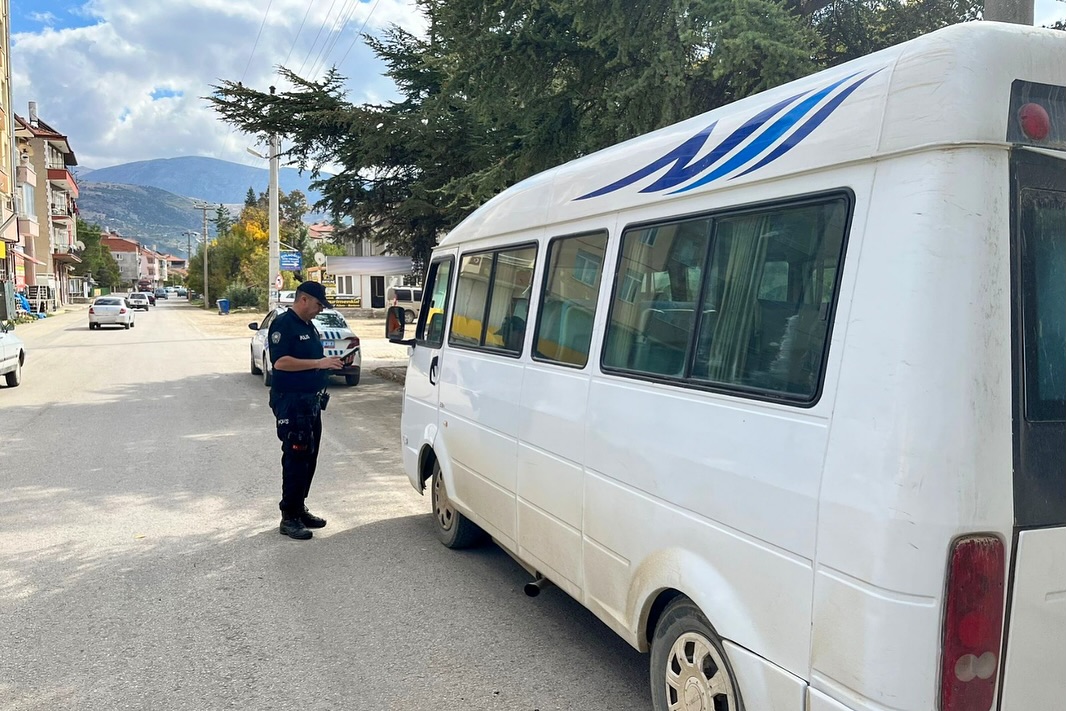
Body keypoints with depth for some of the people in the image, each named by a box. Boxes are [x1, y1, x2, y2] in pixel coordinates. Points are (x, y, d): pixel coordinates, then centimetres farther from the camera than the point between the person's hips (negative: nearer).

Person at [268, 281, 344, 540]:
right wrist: (319, 363, -24)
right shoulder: (283, 324, -11)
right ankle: (289, 518, 0)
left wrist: (329, 363, 10)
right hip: (291, 403, -9)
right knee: (295, 459, -7)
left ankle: (299, 509, 24)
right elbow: (280, 362, -23)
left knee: (309, 459, 13)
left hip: (311, 402, 9)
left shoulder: (309, 326, 17)